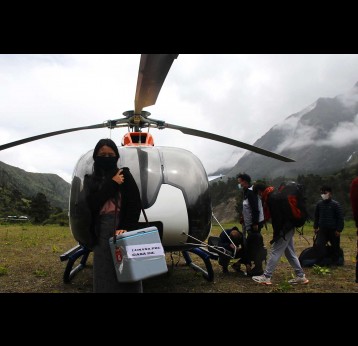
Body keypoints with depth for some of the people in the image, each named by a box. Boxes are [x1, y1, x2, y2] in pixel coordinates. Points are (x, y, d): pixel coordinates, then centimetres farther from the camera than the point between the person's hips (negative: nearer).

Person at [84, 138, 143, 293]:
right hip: (102, 232, 2)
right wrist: (112, 184, -8)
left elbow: (135, 204, -5)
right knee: (104, 273, 6)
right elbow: (92, 203, -7)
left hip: (123, 229, -2)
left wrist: (125, 227, -16)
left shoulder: (125, 175, 2)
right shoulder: (90, 180, 10)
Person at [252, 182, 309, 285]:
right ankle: (301, 276, 20)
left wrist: (276, 235, -18)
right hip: (288, 228, 10)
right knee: (290, 252, 15)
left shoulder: (271, 198, -19)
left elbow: (278, 218, -23)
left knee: (275, 252, -6)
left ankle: (266, 277, -1)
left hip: (284, 229, -10)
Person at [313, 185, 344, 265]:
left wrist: (339, 230, -11)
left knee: (335, 247, 9)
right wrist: (316, 227, 11)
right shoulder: (319, 204, 3)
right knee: (319, 245, -10)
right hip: (322, 229, 3)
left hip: (333, 230, -2)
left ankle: (335, 263, 25)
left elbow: (340, 218, -7)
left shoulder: (335, 204, -8)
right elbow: (316, 216, 14)